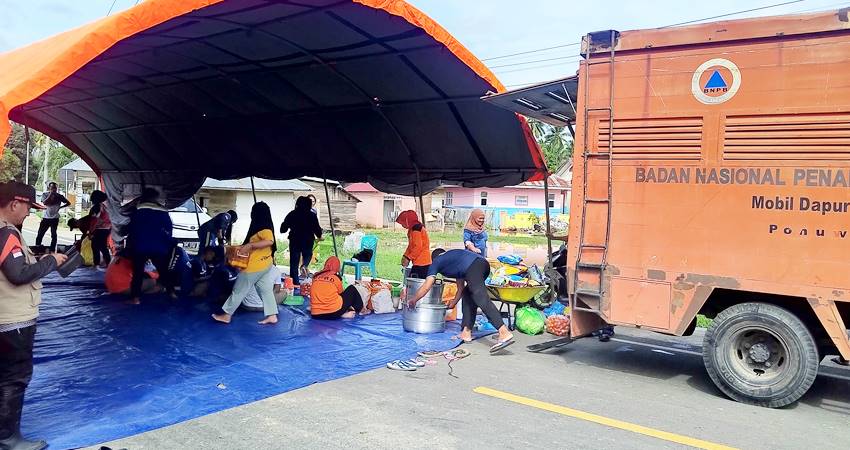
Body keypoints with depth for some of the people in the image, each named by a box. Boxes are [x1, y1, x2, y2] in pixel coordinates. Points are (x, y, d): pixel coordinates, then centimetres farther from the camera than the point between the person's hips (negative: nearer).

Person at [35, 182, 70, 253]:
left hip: (55, 218, 0)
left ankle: (52, 250, 8)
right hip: (46, 218, 0)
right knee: (40, 234, 2)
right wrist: (50, 194, -19)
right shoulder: (45, 195, -2)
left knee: (53, 235, 2)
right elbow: (44, 203, -20)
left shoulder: (59, 196, 0)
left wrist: (60, 207, -2)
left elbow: (68, 203, 8)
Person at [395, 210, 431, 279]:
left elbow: (418, 247, -19)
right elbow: (411, 245, 24)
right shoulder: (412, 229, 19)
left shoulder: (416, 229, -13)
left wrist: (408, 258, -13)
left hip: (421, 263, -10)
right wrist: (405, 256, 13)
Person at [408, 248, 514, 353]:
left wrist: (413, 300, 32)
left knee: (482, 299, -17)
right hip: (484, 263, 8)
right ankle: (466, 332, 18)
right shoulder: (452, 255, 42)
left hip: (473, 267, -8)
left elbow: (426, 287, 20)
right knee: (468, 295, 23)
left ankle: (505, 333, -31)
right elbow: (461, 287, 45)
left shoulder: (436, 261, 24)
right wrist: (453, 303, 56)